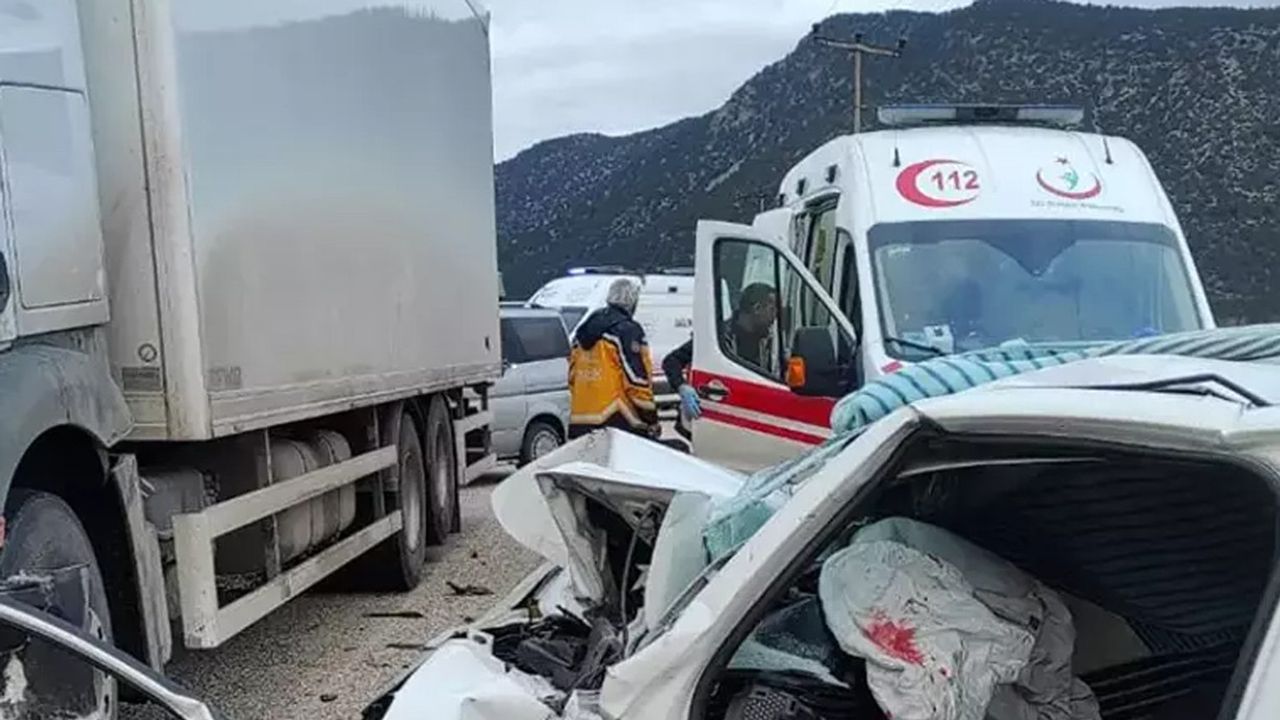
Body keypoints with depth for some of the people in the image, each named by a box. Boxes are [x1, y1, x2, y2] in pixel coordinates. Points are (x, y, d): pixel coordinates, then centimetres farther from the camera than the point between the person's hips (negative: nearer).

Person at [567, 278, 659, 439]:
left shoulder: (583, 331, 15)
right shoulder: (628, 330, -9)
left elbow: (573, 375, 18)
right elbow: (637, 379, -14)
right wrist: (652, 421, -6)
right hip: (616, 420, -8)